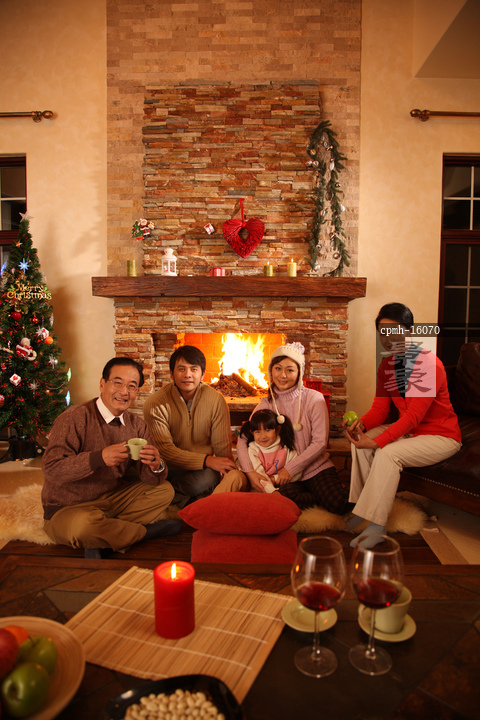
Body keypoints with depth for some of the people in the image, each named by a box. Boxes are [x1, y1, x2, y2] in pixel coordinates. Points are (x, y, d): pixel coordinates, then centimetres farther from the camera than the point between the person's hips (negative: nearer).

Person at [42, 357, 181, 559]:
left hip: (113, 499, 7)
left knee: (164, 490, -2)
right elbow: (51, 469, -26)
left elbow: (153, 479, -2)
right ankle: (147, 531, -10)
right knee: (82, 524, -38)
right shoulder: (76, 417, -18)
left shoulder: (136, 424, 1)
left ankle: (102, 543, -13)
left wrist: (156, 465, -28)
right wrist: (99, 458, -38)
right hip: (68, 509, -6)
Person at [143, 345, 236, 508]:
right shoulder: (155, 404, -11)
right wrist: (207, 460, -27)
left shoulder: (216, 400, -7)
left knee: (207, 479, -34)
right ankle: (186, 500, -9)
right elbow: (164, 449, -17)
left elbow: (222, 447, -2)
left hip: (202, 469, 1)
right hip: (168, 467, -1)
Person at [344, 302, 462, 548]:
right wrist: (361, 424, -23)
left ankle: (376, 526, -19)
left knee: (388, 453, -29)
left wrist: (378, 441, -32)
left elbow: (414, 416, -28)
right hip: (408, 430, 8)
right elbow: (380, 408, 0)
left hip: (441, 436, -8)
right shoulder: (386, 366, 2)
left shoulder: (429, 364, -24)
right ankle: (361, 507, 0)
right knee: (360, 440, -9)